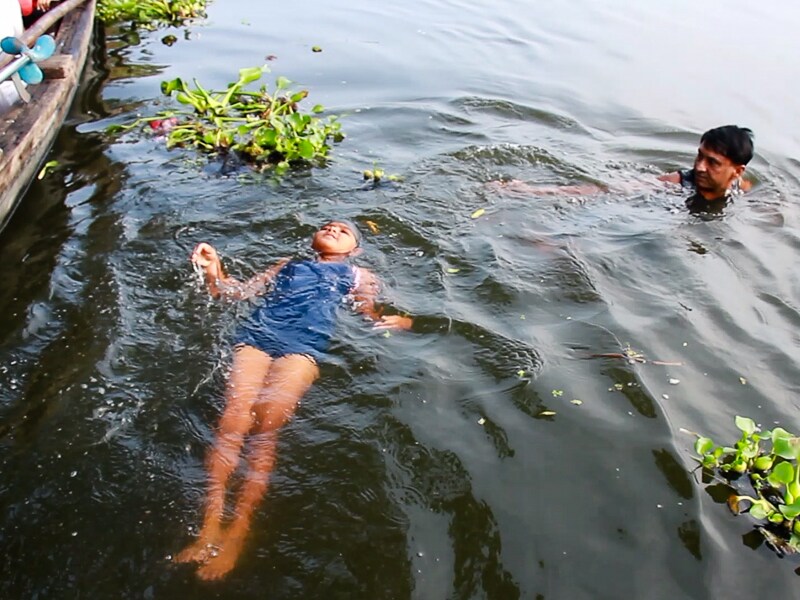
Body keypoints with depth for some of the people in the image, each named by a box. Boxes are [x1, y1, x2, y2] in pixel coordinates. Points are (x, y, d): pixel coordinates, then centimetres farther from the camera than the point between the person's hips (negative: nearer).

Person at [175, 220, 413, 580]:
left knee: (265, 427, -25)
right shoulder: (288, 265, 36)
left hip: (304, 343, -2)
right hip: (257, 334, 2)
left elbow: (374, 315, 17)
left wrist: (398, 322, -5)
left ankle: (237, 531, -30)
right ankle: (210, 525, -29)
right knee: (233, 420, -22)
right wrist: (214, 272, 7)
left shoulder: (358, 276, 30)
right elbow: (240, 291, 27)